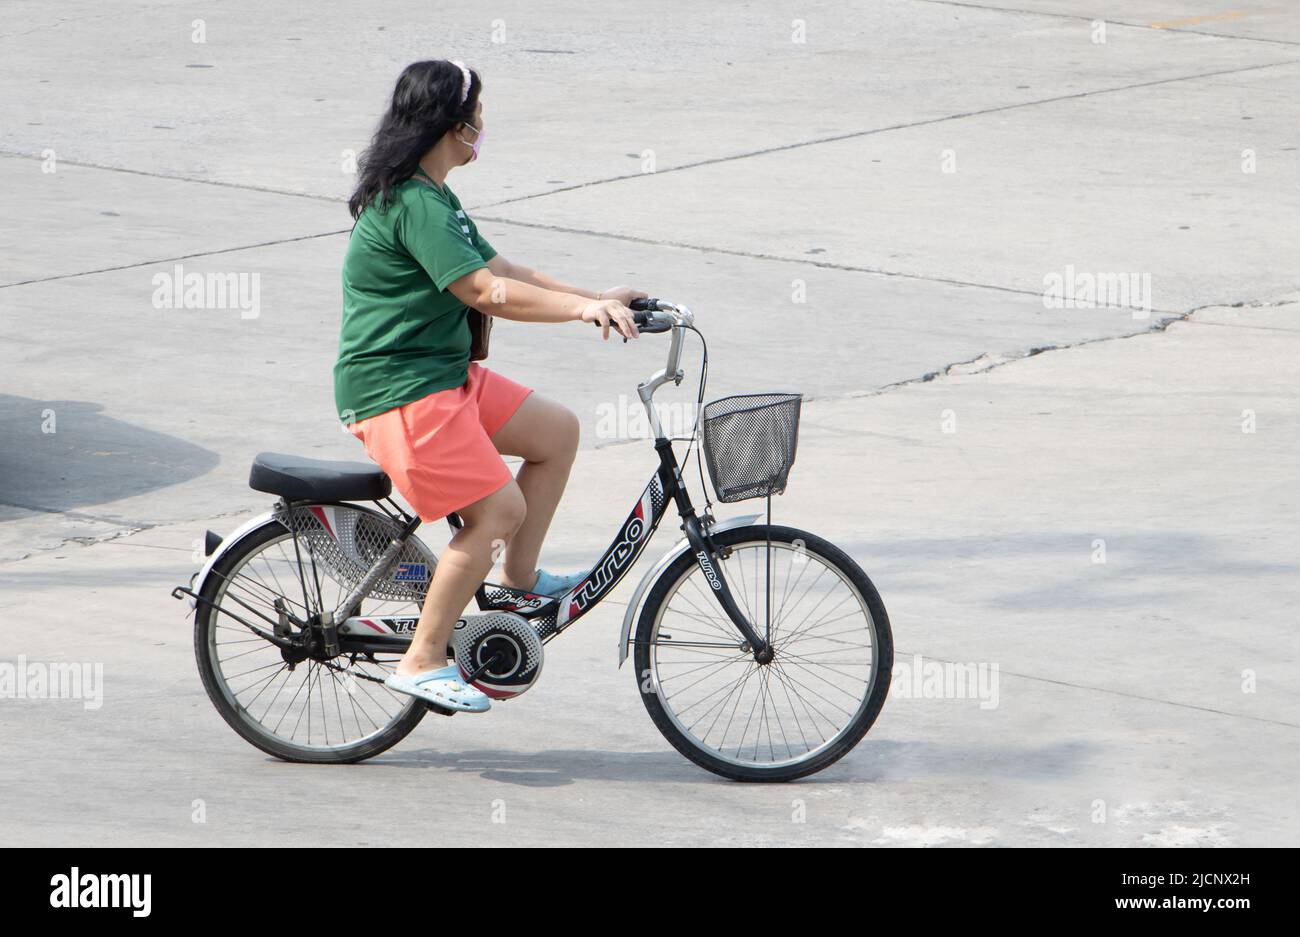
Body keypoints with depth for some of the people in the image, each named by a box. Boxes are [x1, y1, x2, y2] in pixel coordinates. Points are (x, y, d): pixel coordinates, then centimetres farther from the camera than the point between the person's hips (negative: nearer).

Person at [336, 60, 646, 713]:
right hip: (398, 389, -11)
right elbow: (484, 291, -26)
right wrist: (580, 308, -26)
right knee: (498, 509, -14)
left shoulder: (432, 199, 15)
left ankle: (519, 580, 18)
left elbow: (501, 271, 15)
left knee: (557, 431, 10)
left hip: (442, 374, 11)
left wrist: (595, 299, 7)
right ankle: (422, 663, -8)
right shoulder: (414, 204, -19)